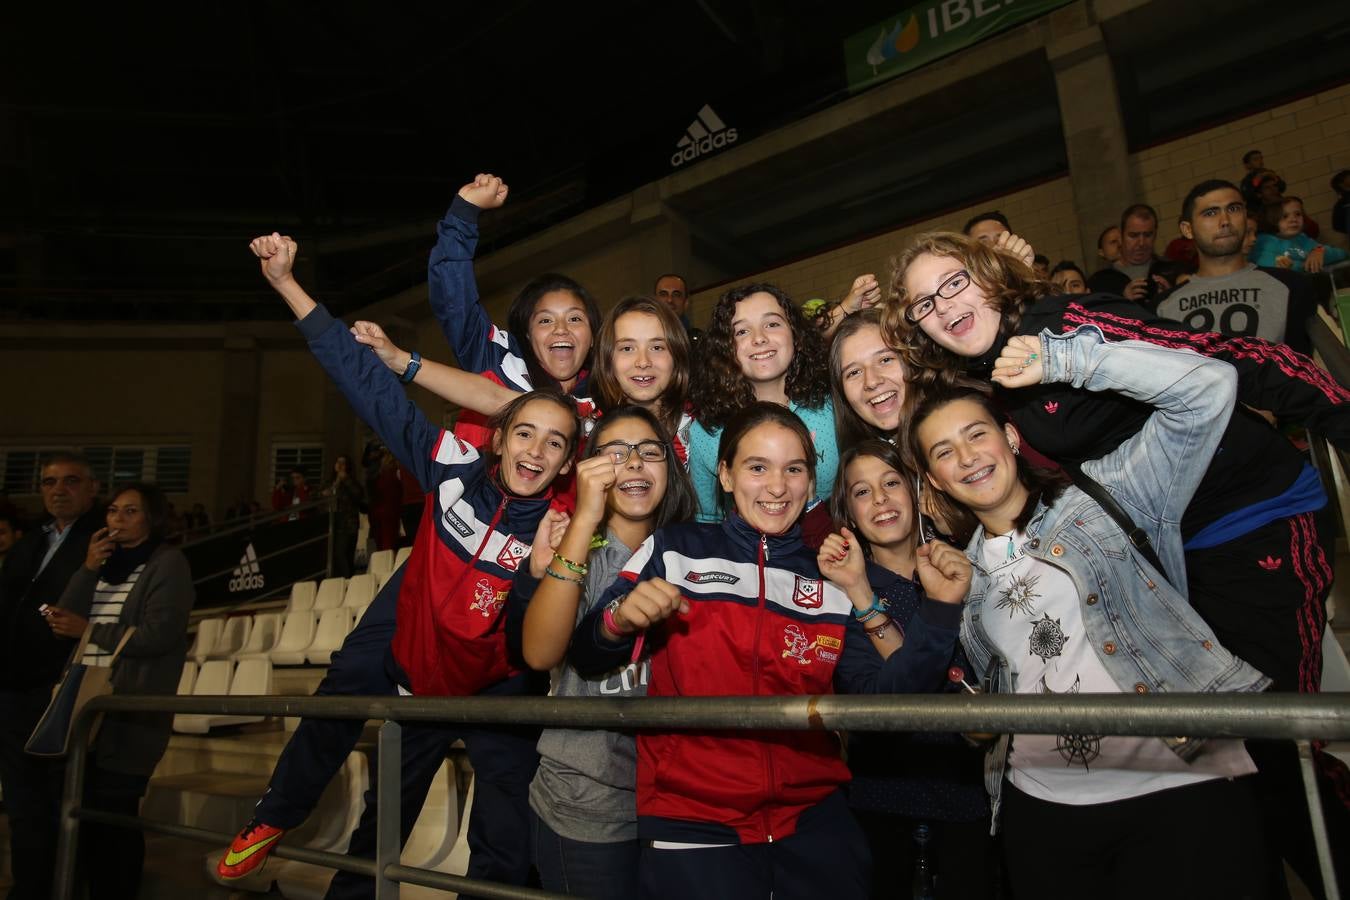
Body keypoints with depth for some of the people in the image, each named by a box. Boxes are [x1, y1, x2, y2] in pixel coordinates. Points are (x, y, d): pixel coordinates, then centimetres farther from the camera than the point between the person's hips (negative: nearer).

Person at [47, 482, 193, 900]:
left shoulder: (168, 562, -5)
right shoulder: (104, 559, 16)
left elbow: (159, 634, -15)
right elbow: (63, 621, 5)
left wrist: (89, 629, -6)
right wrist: (88, 569, -5)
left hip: (130, 712, -6)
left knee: (114, 817, -1)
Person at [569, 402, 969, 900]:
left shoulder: (833, 581, 6)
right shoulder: (673, 552, -2)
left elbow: (884, 697, -4)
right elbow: (585, 657, -4)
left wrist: (941, 606, -13)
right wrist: (622, 619, -24)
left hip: (813, 819, 3)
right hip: (691, 820, -2)